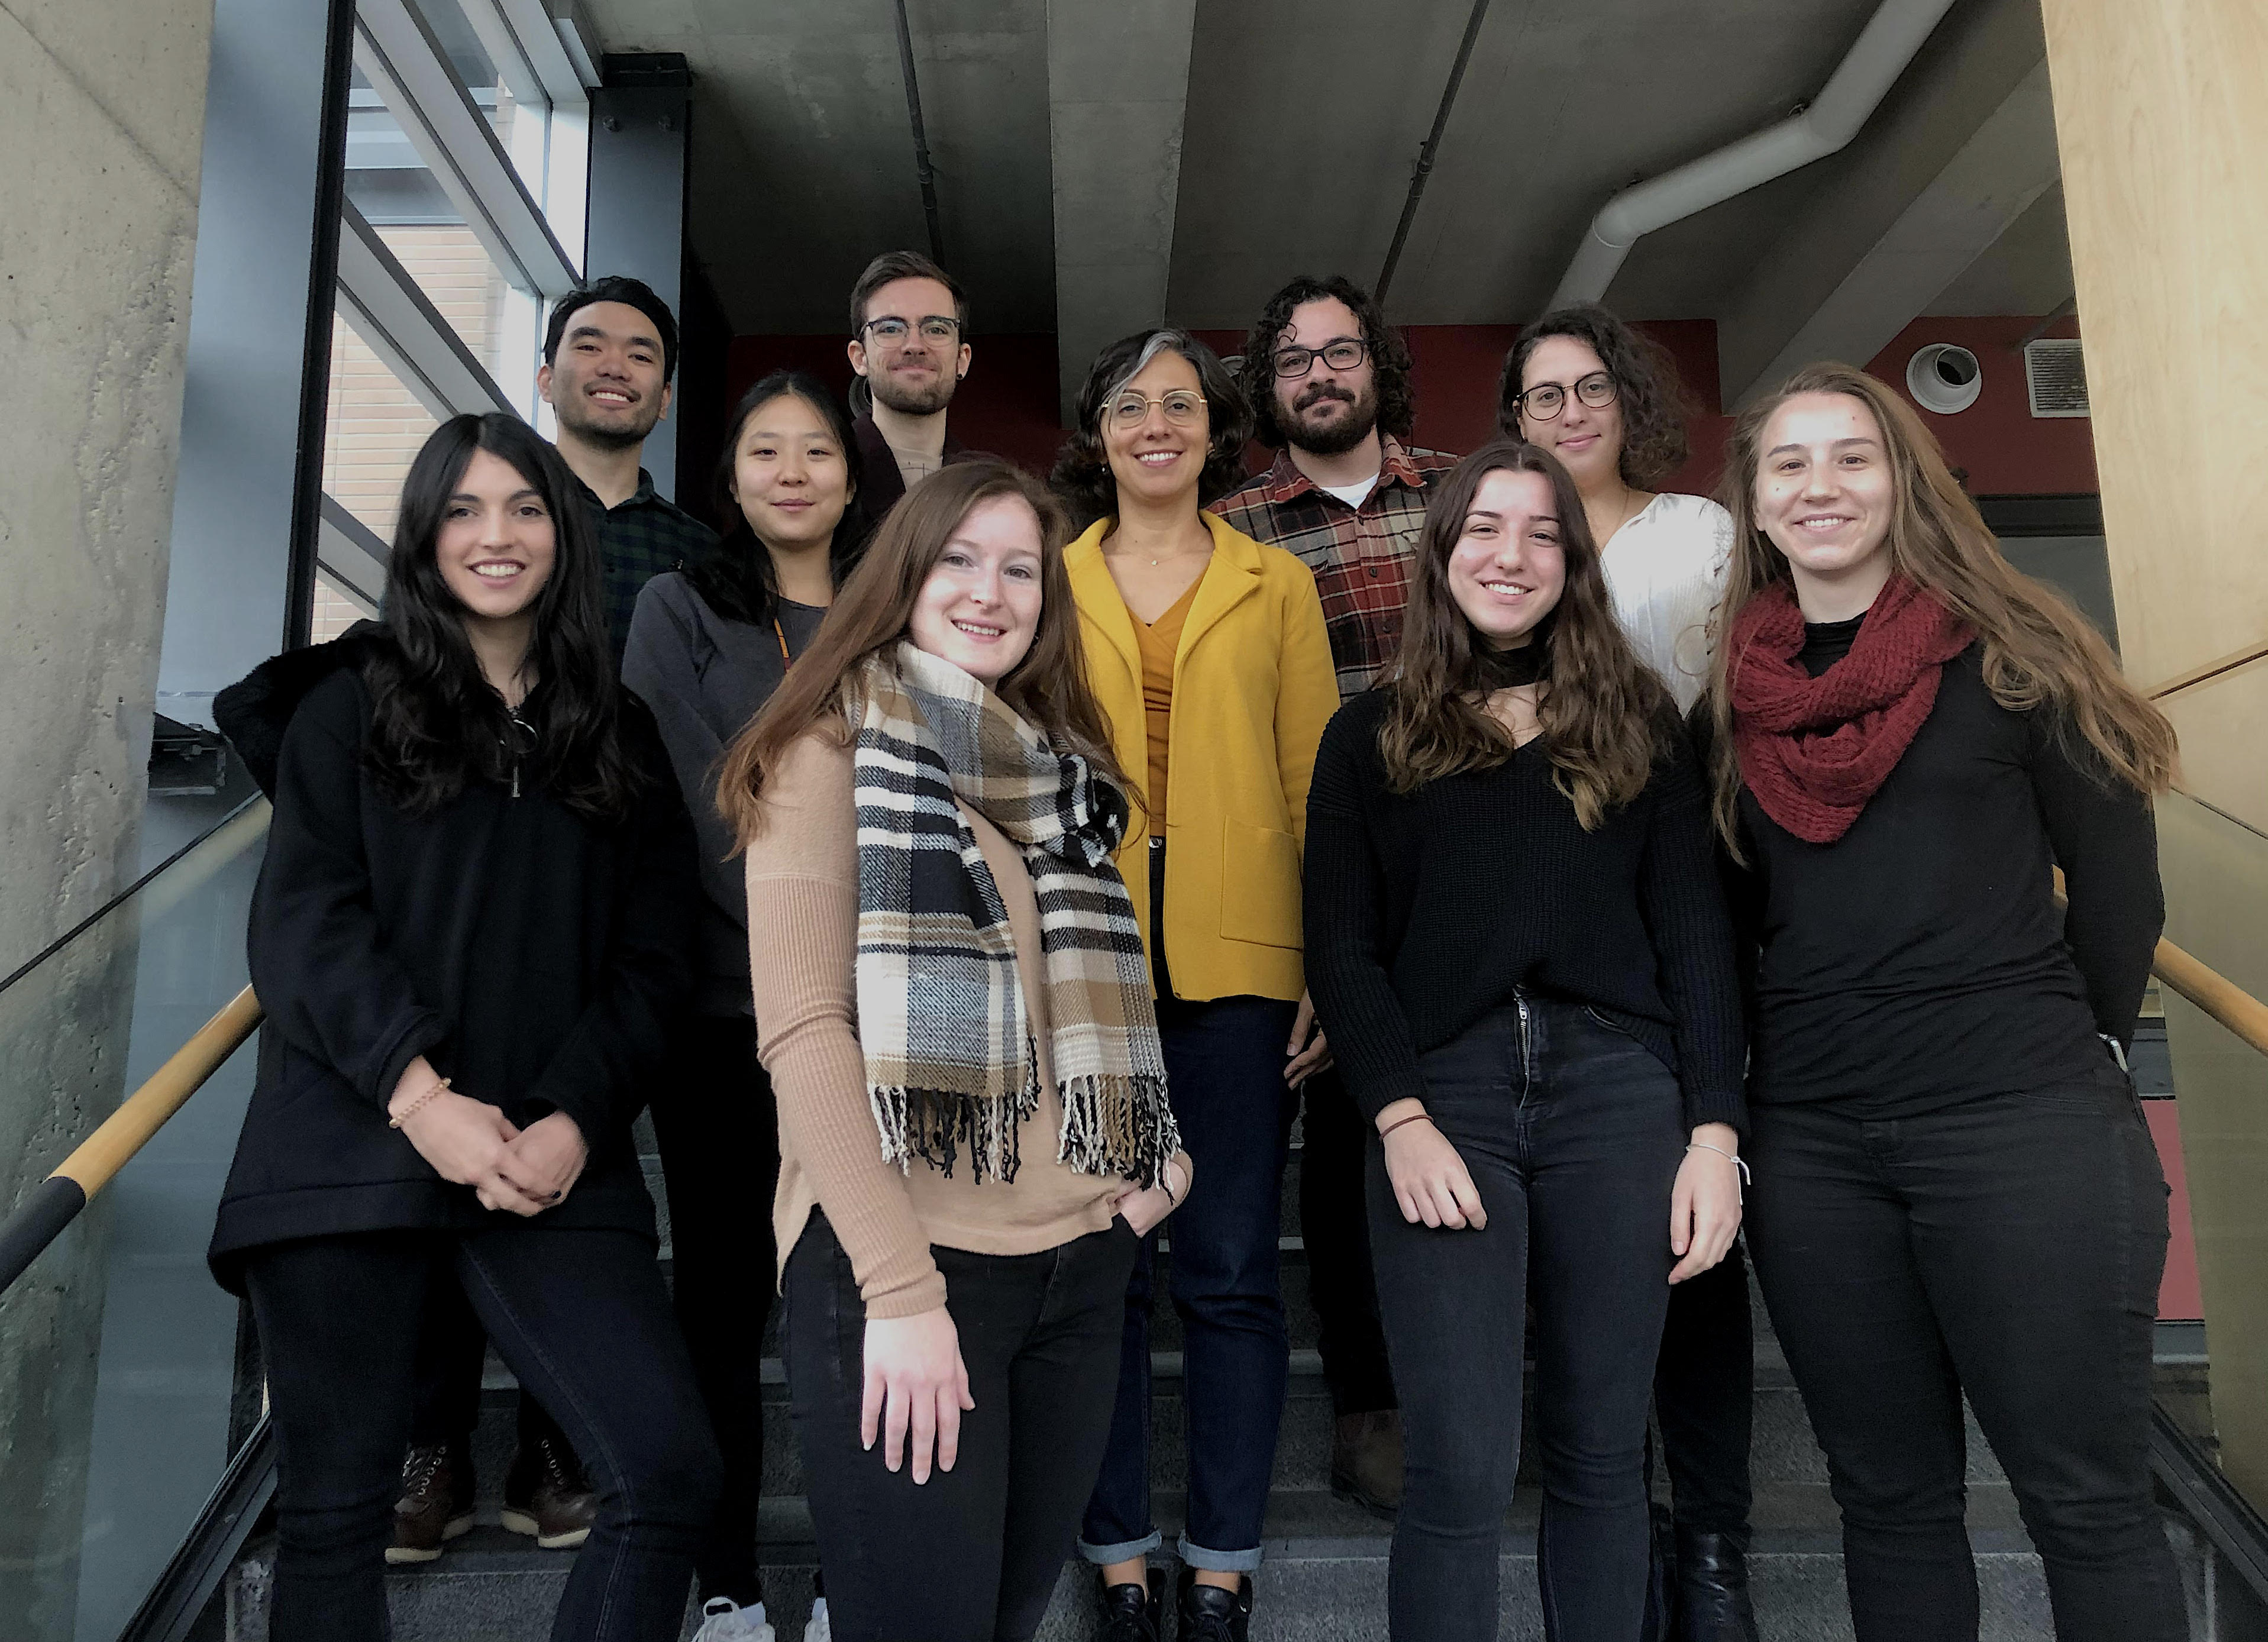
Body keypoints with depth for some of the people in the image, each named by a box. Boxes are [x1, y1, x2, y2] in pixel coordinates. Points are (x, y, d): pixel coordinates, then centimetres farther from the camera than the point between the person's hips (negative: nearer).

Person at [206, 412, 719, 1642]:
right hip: (351, 1148, -1)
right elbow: (301, 921, -2)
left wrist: (575, 1122, -9)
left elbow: (649, 963, 7)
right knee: (335, 1503, 4)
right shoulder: (350, 707, 10)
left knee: (669, 1473, -12)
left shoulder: (620, 740, 14)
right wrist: (421, 1096, -16)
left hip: (554, 1164, 1)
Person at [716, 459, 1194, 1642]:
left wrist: (1154, 1152, 3)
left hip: (1081, 1259, 6)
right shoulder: (833, 752, -3)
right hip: (897, 1259, -6)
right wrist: (901, 1286, -19)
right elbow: (803, 1027, -13)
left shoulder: (1066, 767, 15)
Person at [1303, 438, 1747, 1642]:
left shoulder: (1636, 722, 13)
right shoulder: (1371, 736, 11)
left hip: (1618, 1090, 1)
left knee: (1600, 1453, 8)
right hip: (1443, 1092, -1)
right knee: (1462, 1470, -5)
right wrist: (1400, 1119, -7)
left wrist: (1714, 1131, -1)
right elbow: (1340, 947, 5)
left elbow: (1696, 933, 8)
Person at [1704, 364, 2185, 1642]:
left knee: (2087, 1499, 4)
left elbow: (2118, 877, 3)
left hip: (2022, 1121, -3)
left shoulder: (2010, 653, 0)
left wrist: (2077, 1050, 6)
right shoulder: (1736, 698, 10)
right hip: (1810, 1140, 3)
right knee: (1889, 1494, 13)